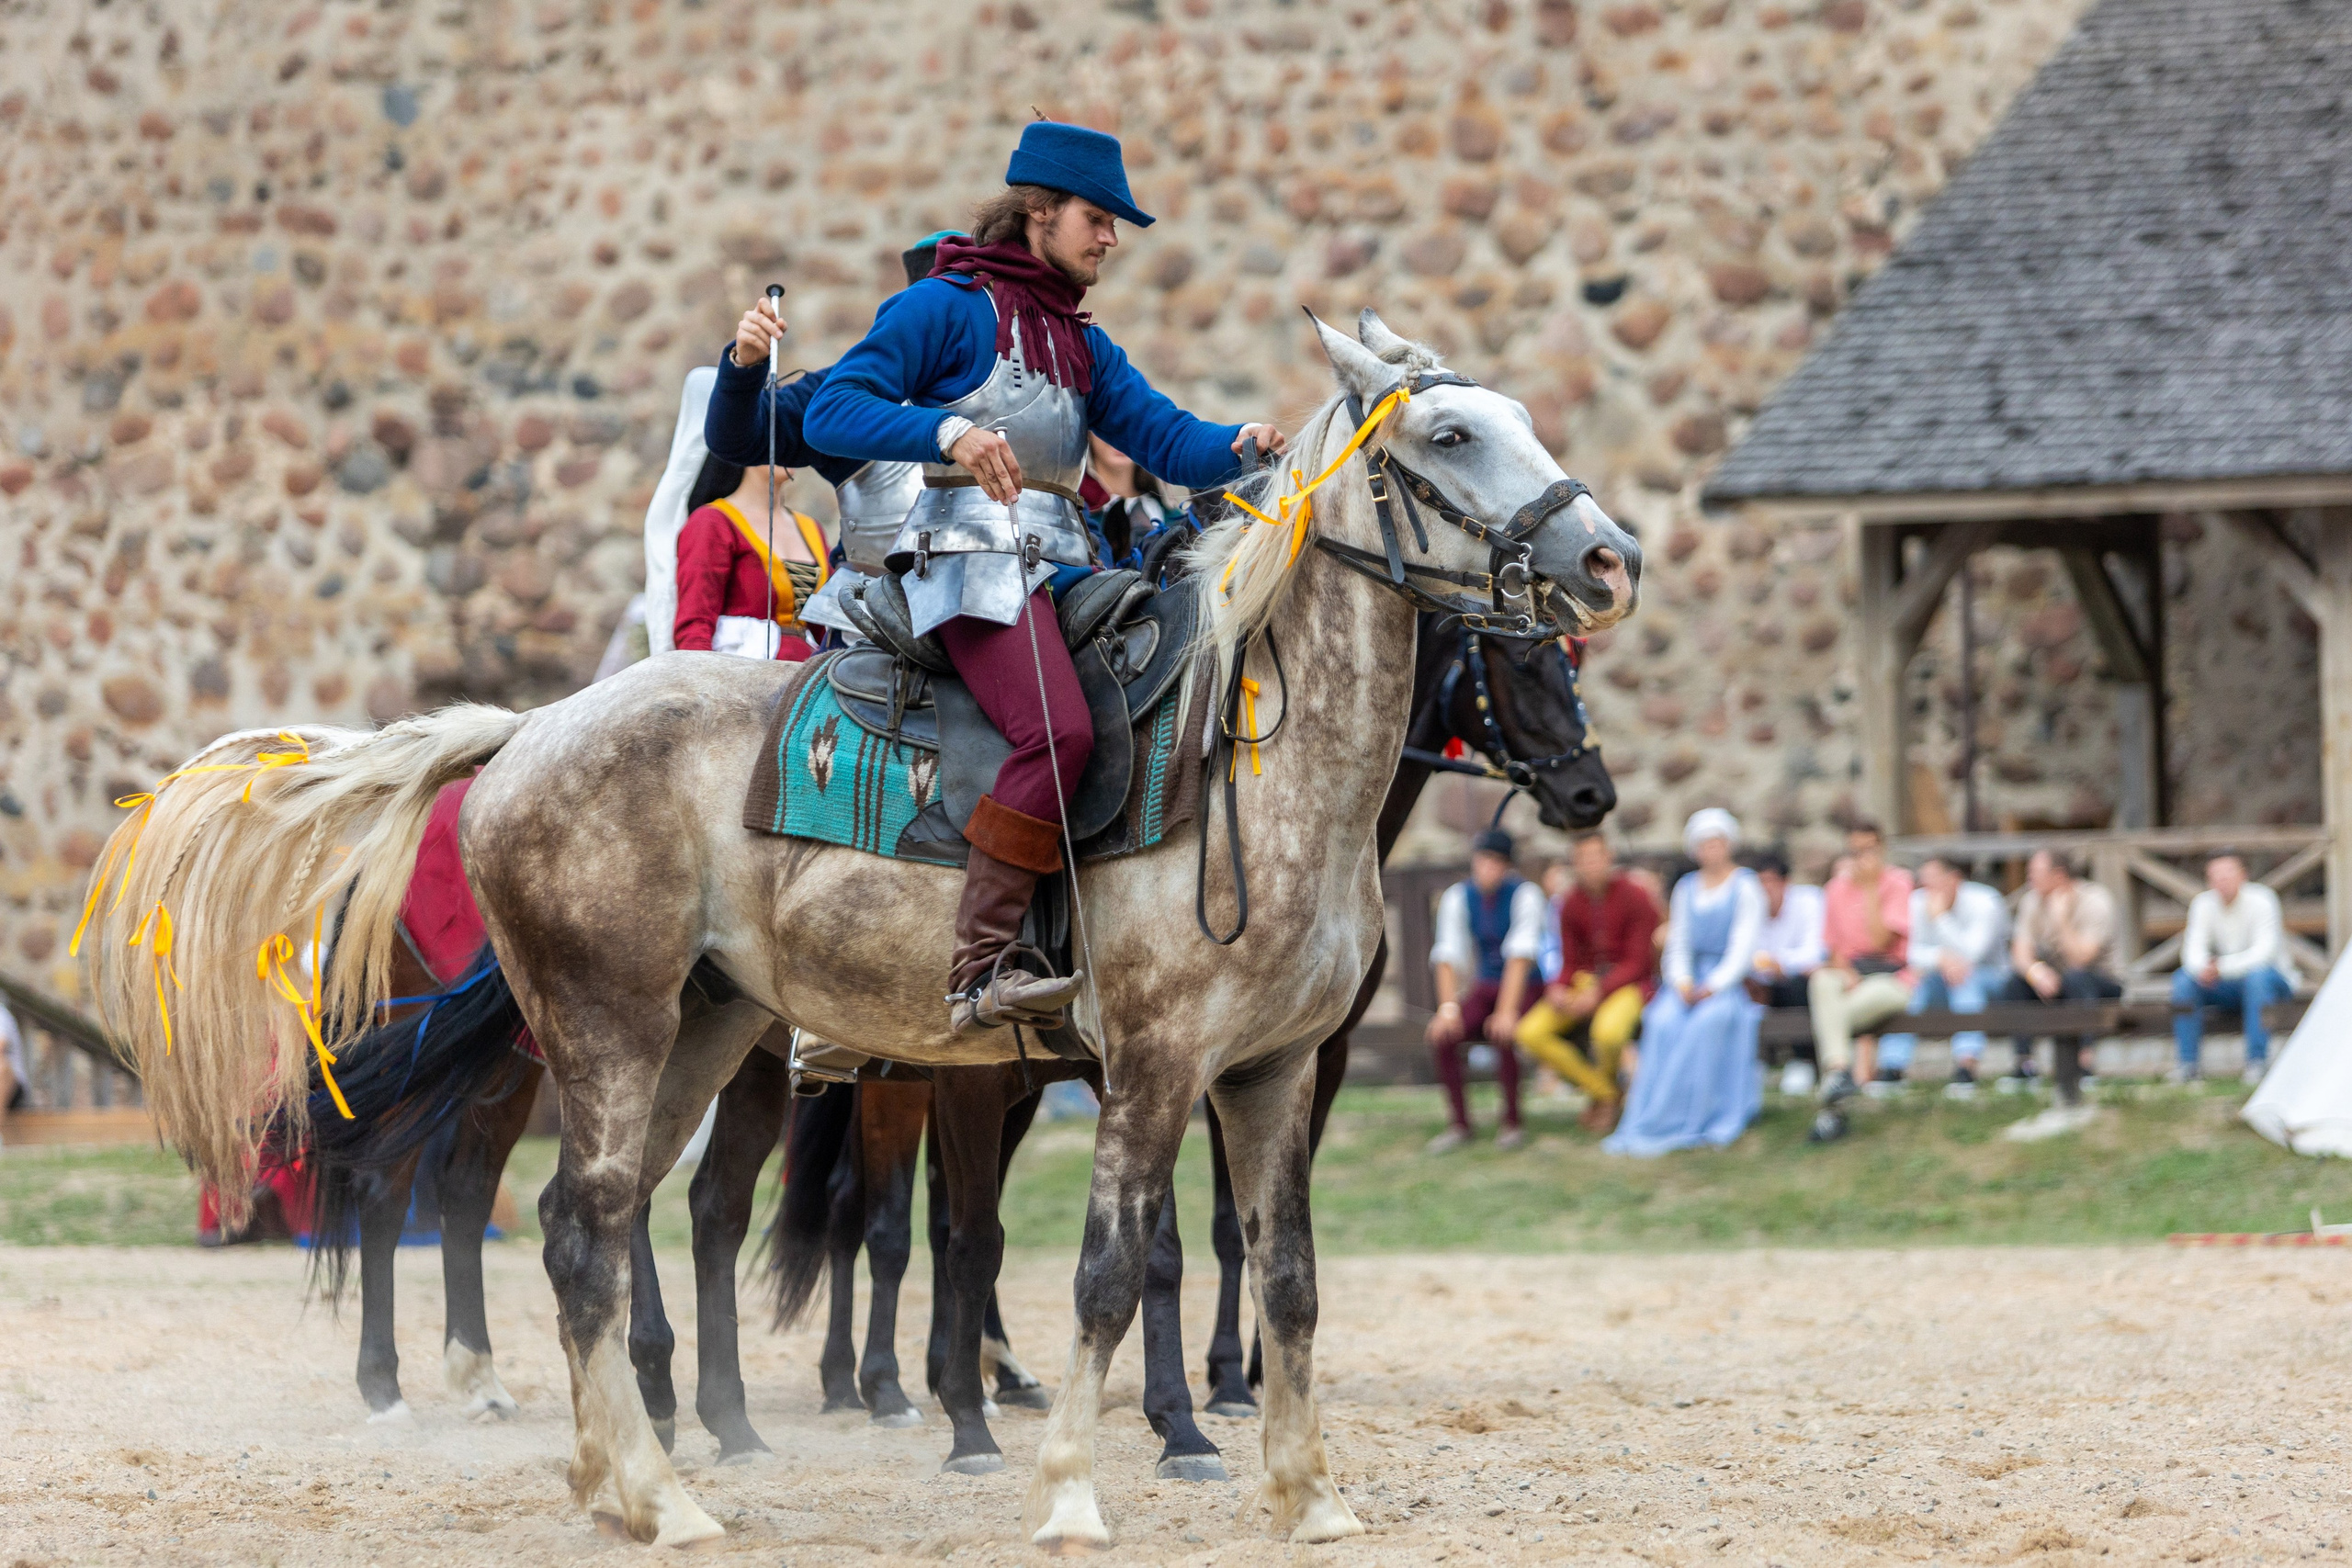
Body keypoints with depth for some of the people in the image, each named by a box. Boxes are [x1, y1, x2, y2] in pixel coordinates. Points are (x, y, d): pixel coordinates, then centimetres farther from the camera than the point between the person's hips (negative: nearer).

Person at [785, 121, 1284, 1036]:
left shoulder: (1082, 343, 24)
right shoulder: (947, 308, 2)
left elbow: (1161, 437, 12)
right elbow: (833, 412, -8)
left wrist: (1237, 447, -10)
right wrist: (948, 429, -25)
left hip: (1064, 570, 9)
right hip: (976, 560, -8)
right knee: (1057, 730, -30)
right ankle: (978, 971, -34)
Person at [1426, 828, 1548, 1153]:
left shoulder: (1525, 895, -13)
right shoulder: (1457, 897, -1)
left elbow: (1521, 955, -21)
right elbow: (1448, 955, -4)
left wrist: (1507, 1011, -30)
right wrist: (1448, 1007, -19)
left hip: (1525, 986, -4)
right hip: (1483, 988, 4)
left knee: (1501, 1033, -35)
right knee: (1440, 1034, -23)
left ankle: (1511, 1122, -16)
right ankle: (1458, 1123, -10)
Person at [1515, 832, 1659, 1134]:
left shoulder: (1634, 898, -12)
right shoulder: (1571, 905, 1)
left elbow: (1637, 962, -13)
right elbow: (1570, 962, 7)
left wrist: (1597, 993, -25)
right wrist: (1558, 990, -17)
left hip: (1629, 984, -5)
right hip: (1585, 982, 5)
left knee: (1607, 1030, -40)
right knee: (1530, 1033, -19)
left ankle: (1607, 1082, -1)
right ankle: (1604, 1093, -4)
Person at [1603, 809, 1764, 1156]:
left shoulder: (1746, 887, 1)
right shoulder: (1686, 888, 16)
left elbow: (1743, 948, -7)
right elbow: (1677, 945, 13)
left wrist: (1713, 987, -20)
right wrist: (1682, 982, -7)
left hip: (1732, 982, -4)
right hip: (1690, 981, 4)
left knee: (1708, 1020, -35)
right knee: (1664, 1022, -28)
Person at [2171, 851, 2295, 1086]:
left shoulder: (2260, 901, -16)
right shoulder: (2203, 904, -2)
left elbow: (2264, 951, -26)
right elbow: (2194, 949, -11)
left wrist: (2223, 967, -37)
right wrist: (2203, 969, -35)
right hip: (2229, 988, 4)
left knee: (2258, 975, -37)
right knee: (2183, 977, -18)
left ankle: (2258, 1062, -34)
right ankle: (2187, 1063, -18)